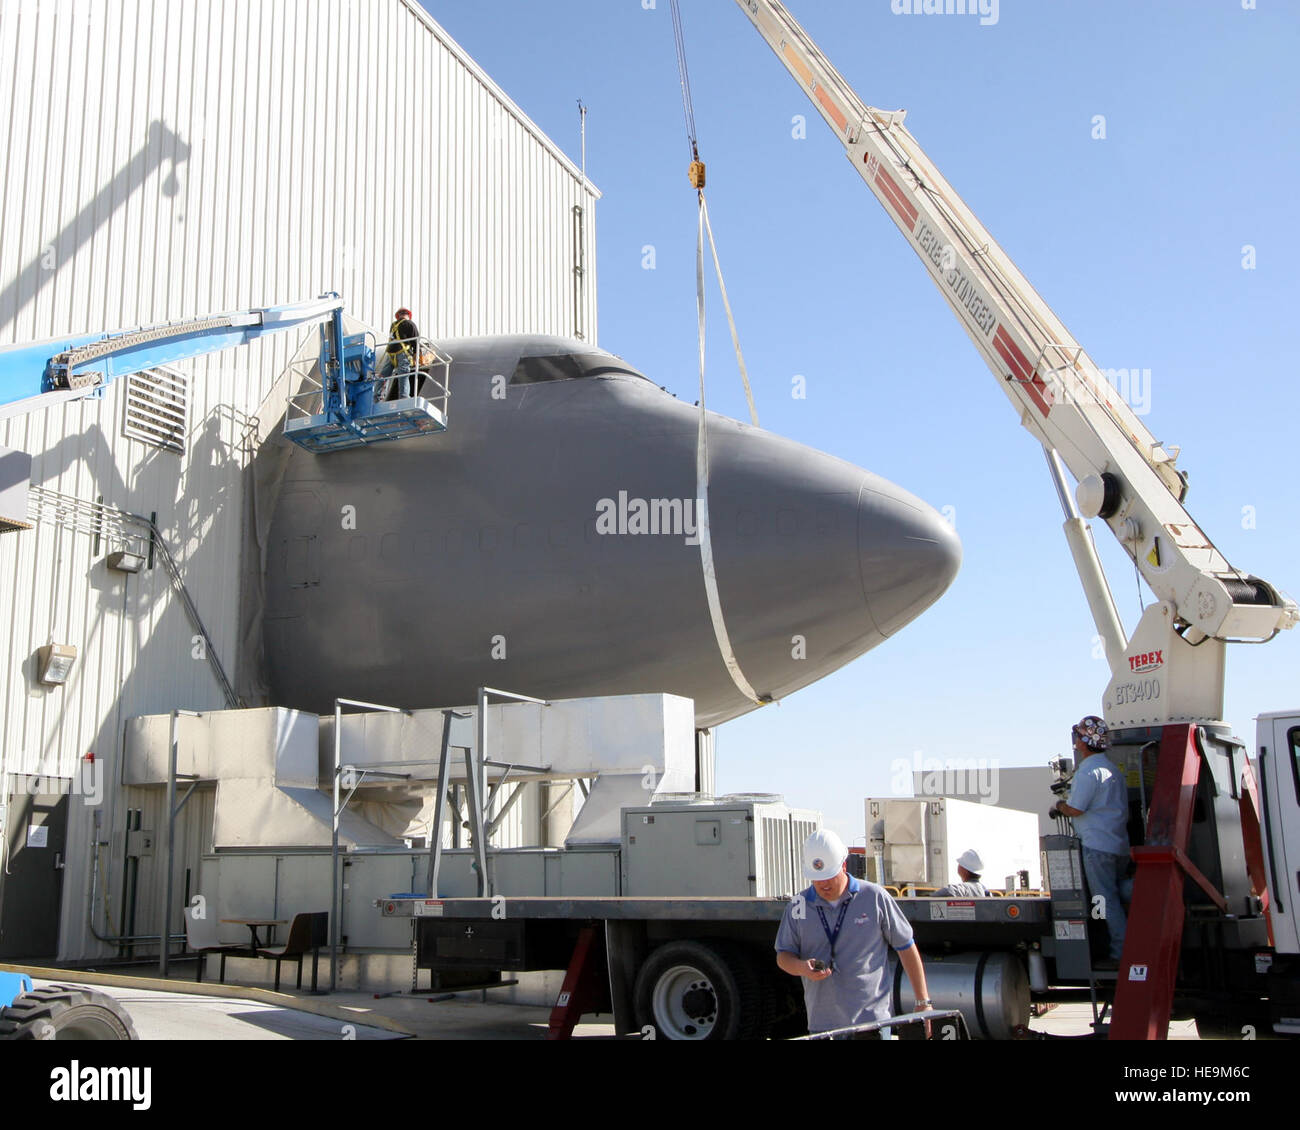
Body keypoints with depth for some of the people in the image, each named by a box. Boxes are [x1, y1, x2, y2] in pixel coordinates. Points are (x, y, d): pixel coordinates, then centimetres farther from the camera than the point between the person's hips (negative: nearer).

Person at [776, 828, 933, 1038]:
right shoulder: (798, 905, 6)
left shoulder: (875, 898, 0)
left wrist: (923, 1002, 5)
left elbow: (906, 948, 6)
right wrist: (801, 968, -14)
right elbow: (783, 955, 9)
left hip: (871, 1021, -2)